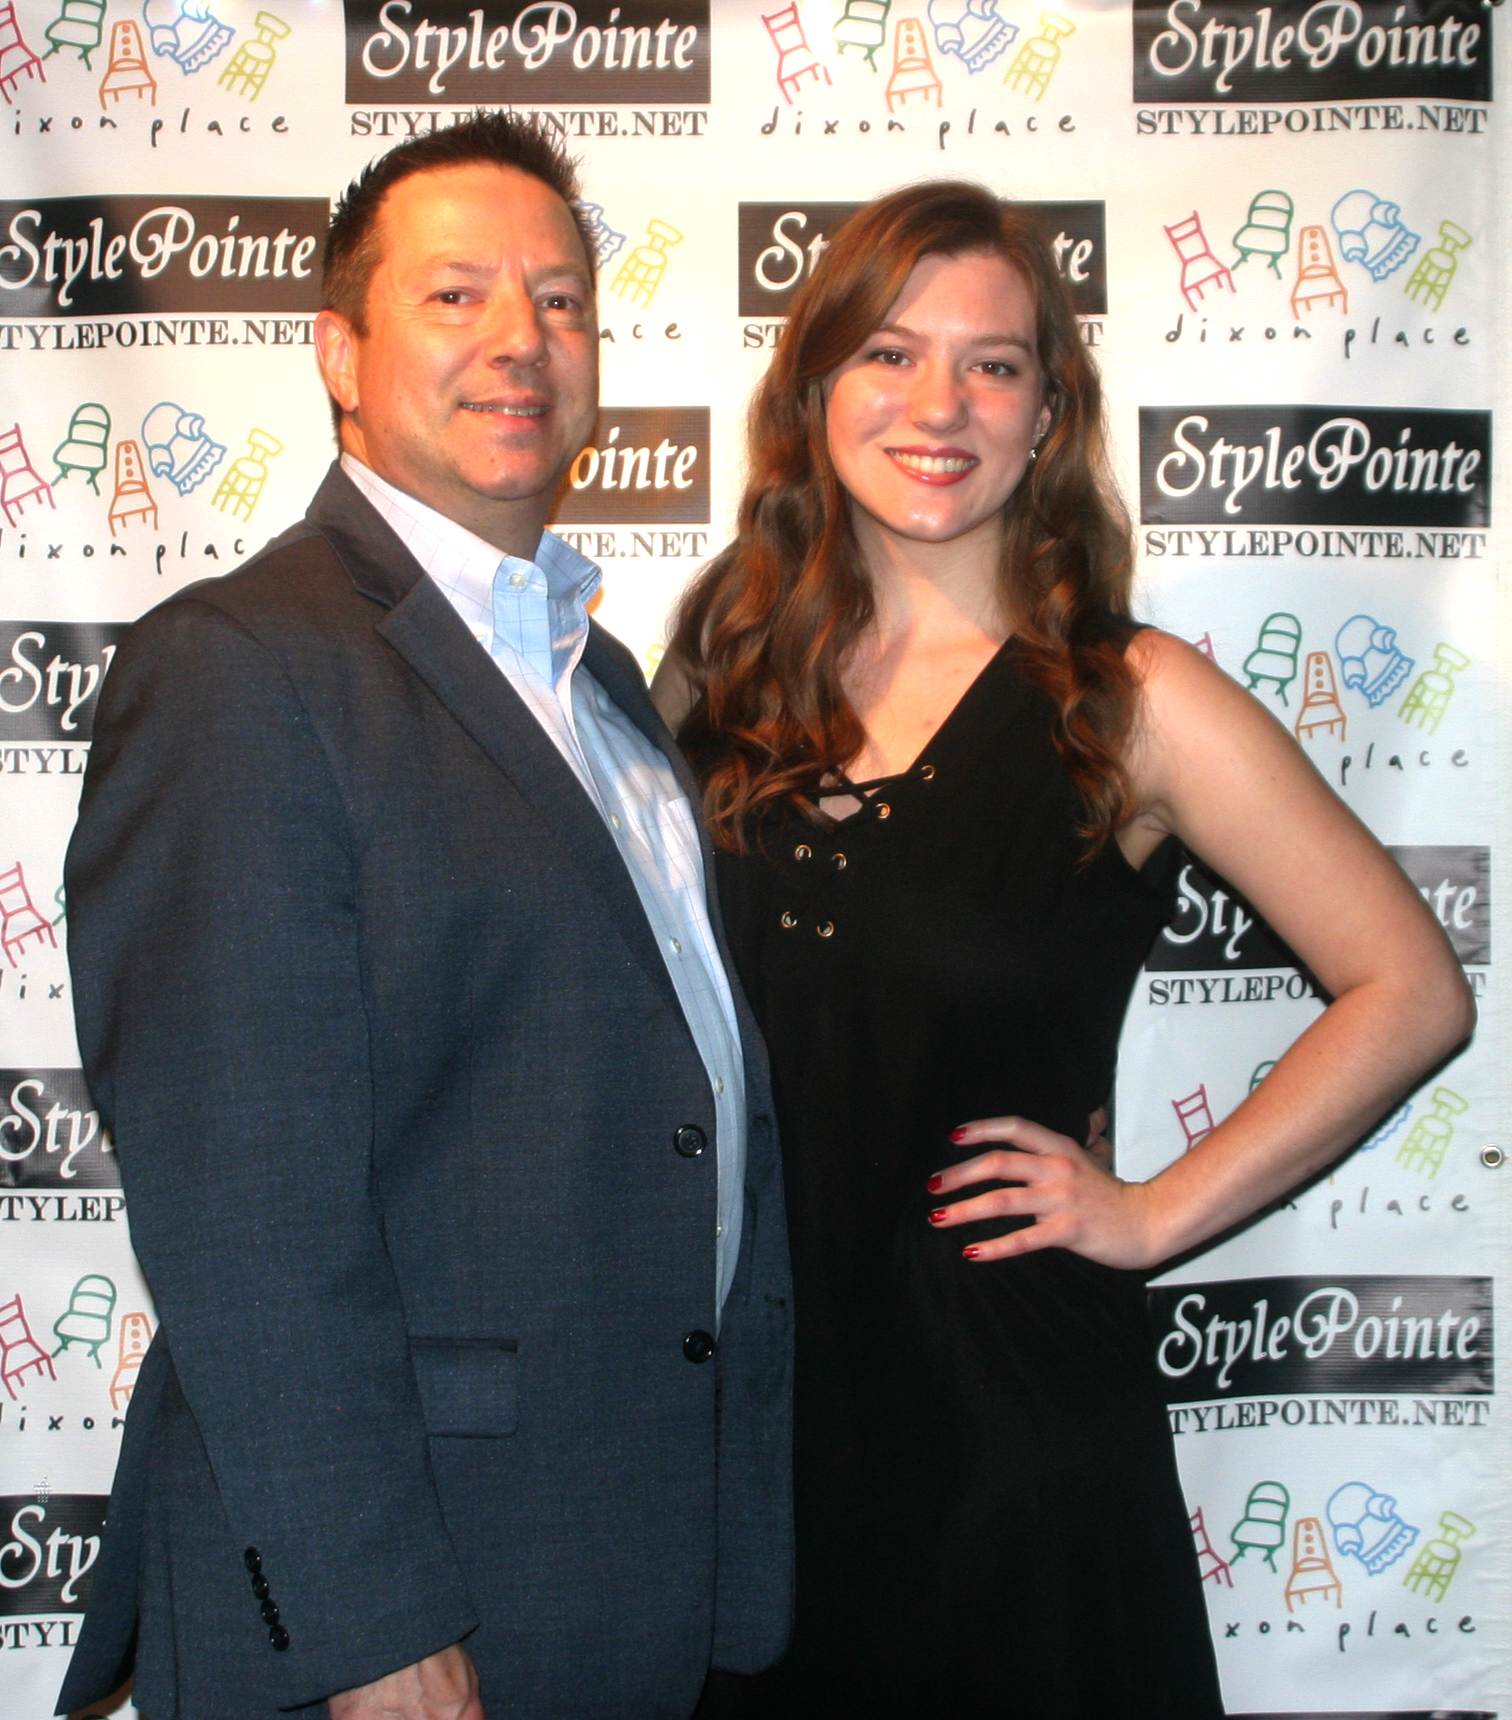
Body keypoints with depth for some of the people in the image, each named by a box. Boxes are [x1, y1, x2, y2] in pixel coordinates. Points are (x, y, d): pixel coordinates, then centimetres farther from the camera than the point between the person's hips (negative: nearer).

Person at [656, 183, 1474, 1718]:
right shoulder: (728, 666, 2)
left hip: (999, 1390, -3)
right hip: (733, 1370, 3)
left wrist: (1155, 1214, -7)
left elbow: (1410, 992, -7)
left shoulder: (1131, 701, -9)